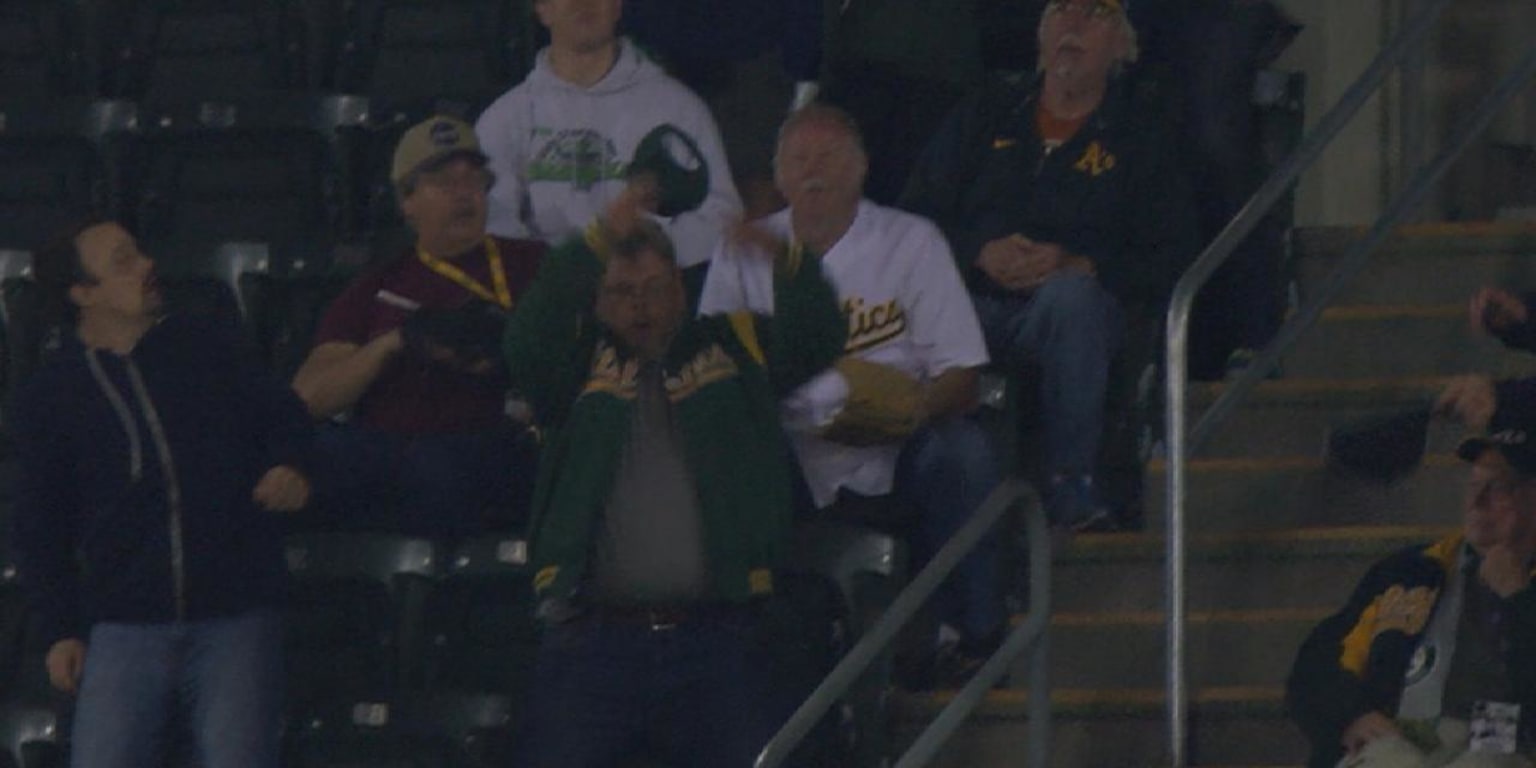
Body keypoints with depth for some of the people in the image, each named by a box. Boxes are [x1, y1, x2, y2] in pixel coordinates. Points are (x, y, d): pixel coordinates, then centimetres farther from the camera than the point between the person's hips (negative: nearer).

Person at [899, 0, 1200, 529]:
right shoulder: (987, 117, 20)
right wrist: (980, 253, -8)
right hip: (973, 300, 1)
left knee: (1071, 296, -39)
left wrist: (1078, 266, -14)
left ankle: (1070, 479, -32)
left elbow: (1170, 259, 4)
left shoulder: (1136, 144, 15)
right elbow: (917, 213, 13)